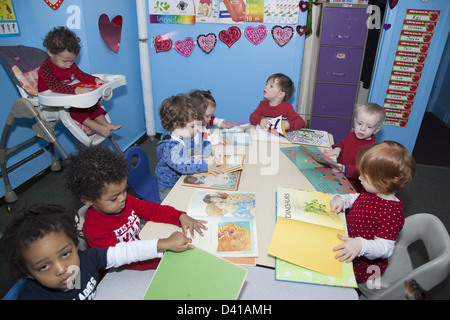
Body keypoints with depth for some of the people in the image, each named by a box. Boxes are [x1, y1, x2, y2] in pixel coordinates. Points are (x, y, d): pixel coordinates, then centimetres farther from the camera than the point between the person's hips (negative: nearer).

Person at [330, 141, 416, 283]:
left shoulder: (392, 214, -30)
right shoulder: (372, 192, -3)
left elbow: (385, 248, -30)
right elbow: (357, 198, 17)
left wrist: (360, 245, -48)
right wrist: (341, 199, -4)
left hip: (362, 266, -9)